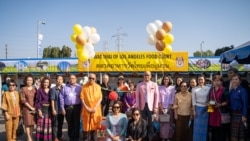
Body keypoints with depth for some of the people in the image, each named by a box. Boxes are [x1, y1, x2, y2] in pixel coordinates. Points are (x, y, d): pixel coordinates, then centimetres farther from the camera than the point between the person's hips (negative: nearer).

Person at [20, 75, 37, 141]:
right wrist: (30, 107, -11)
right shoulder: (23, 89, -3)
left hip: (34, 108, 4)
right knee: (28, 123, -4)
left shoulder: (34, 89, 8)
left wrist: (35, 107, -4)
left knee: (32, 123, 6)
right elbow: (23, 100, -9)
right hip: (26, 108, -3)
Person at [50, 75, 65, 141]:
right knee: (55, 124, 1)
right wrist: (53, 109, -14)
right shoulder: (53, 89, -7)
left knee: (60, 124, 14)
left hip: (62, 110, 5)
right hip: (56, 110, -5)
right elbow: (52, 100, -10)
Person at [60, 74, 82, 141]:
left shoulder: (79, 87, 2)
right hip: (67, 107, 2)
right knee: (70, 123, 10)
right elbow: (62, 98, 5)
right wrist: (62, 108, 1)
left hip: (76, 107, -1)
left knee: (76, 123, 0)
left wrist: (81, 108, -2)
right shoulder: (65, 87, 6)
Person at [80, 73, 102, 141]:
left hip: (96, 109, 1)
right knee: (86, 125, 1)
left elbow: (100, 98, 0)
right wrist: (86, 107, -12)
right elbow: (82, 98, -4)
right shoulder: (84, 86, -2)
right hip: (86, 109, -1)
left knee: (94, 125, 5)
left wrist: (95, 107, -10)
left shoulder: (98, 87, 2)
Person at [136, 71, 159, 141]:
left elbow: (157, 96, 2)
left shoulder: (154, 84, 5)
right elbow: (137, 96, 5)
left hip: (151, 106, -1)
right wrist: (137, 107, -1)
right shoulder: (139, 85, 7)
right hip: (142, 106, 1)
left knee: (150, 123, 1)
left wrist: (156, 107, -4)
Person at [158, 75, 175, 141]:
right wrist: (161, 108, -5)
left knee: (169, 122, -1)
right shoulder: (160, 87, 5)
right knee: (162, 122, 0)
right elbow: (159, 98, 2)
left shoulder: (172, 88, 2)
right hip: (162, 108, 1)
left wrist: (169, 108, -7)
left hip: (169, 108, 0)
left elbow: (173, 98, 0)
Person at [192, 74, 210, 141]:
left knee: (205, 125, 6)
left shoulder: (208, 88, 3)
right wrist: (194, 111, -5)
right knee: (197, 126, 1)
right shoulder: (194, 89, 0)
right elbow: (193, 101, 0)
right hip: (198, 108, -1)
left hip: (206, 108, 1)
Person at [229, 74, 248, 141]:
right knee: (233, 133, 10)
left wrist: (244, 115, -18)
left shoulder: (242, 90, -9)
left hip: (240, 114, -6)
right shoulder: (231, 91, 10)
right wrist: (230, 113, 6)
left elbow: (245, 103, -13)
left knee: (241, 133, 0)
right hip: (232, 114, 6)